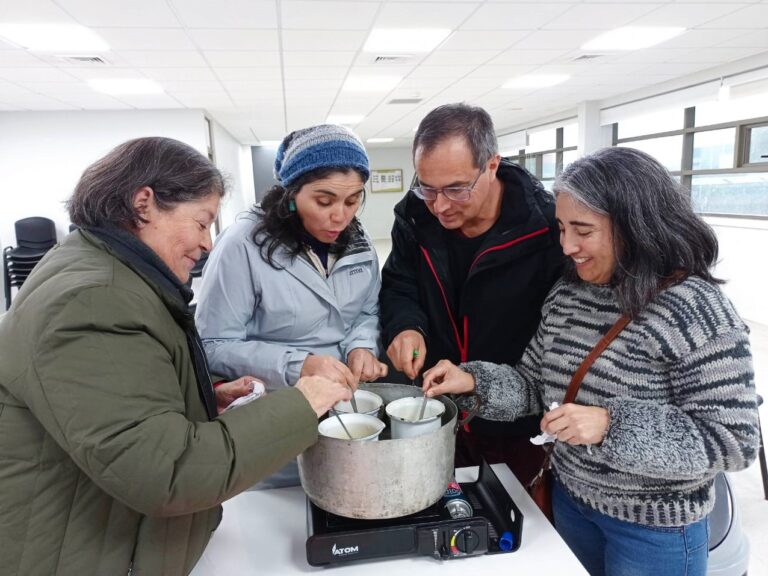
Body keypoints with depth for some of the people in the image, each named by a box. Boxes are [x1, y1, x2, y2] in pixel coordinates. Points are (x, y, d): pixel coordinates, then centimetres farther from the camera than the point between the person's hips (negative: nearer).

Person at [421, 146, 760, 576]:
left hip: (655, 527, -5)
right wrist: (474, 381, -13)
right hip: (571, 498, 6)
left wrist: (612, 424, -32)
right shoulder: (567, 295, -3)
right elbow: (538, 385, 4)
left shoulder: (697, 310, -21)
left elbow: (735, 440, -21)